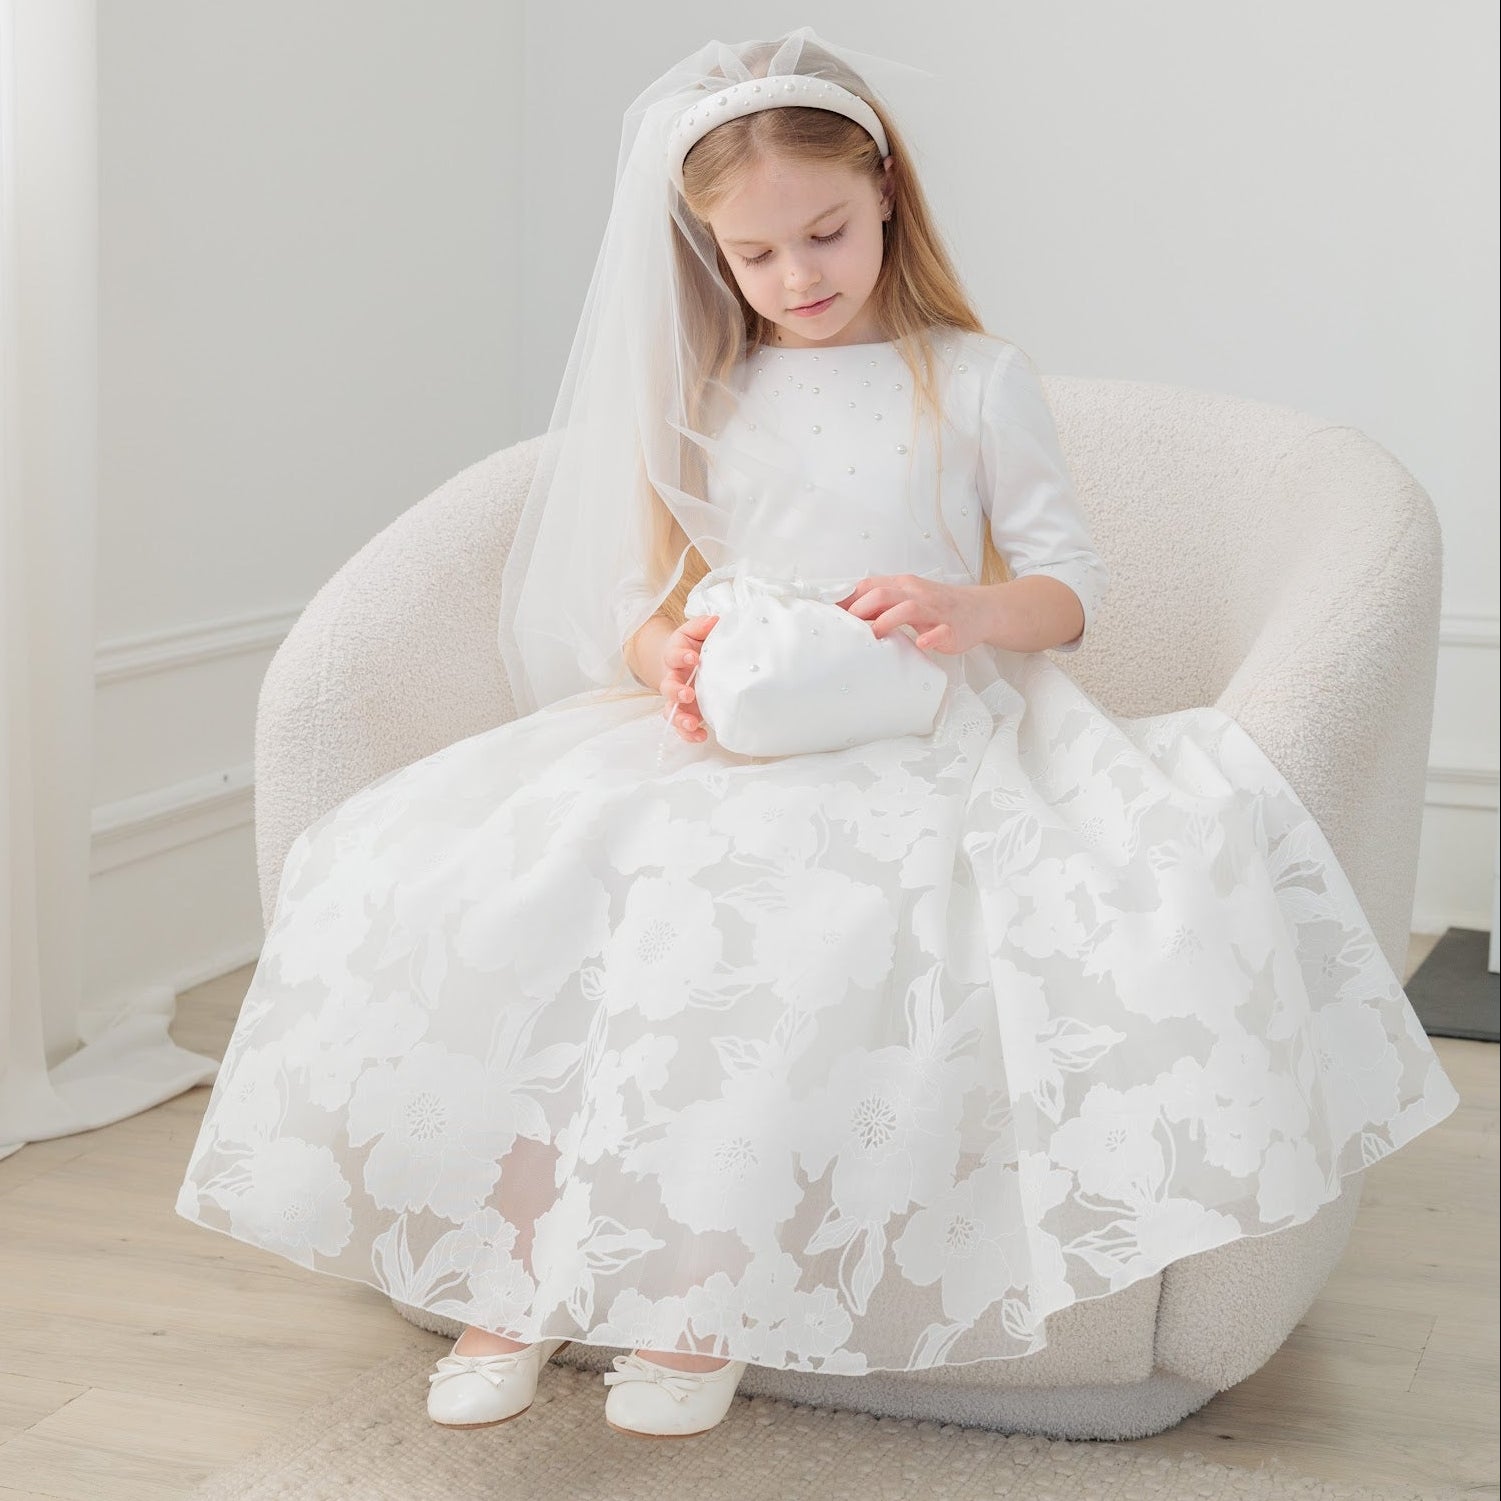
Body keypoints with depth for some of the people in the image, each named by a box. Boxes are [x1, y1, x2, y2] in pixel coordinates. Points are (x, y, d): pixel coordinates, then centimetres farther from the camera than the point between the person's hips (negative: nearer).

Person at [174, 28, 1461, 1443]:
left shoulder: (975, 378, 10)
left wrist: (966, 608, -15)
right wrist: (668, 659, -8)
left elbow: (1072, 581, 7)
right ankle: (518, 1269, -21)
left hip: (912, 735, -3)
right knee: (503, 875, -25)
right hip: (715, 735, 4)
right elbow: (635, 602, 16)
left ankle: (702, 1299, -28)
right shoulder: (697, 397, 19)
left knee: (774, 907, -37)